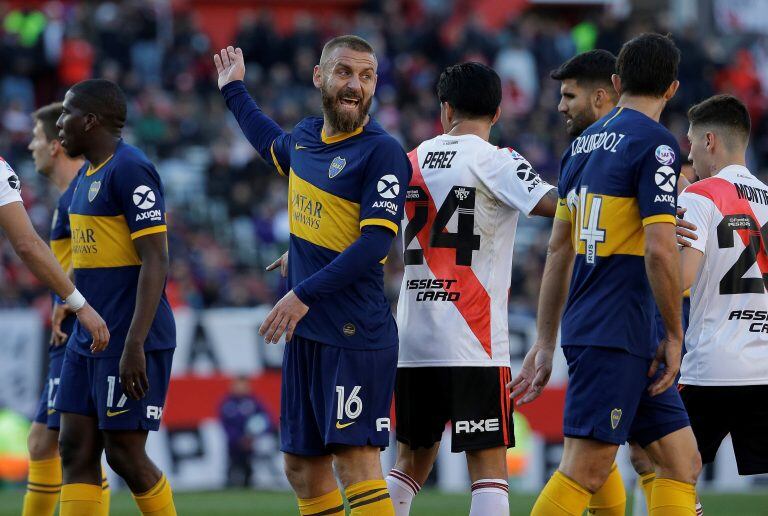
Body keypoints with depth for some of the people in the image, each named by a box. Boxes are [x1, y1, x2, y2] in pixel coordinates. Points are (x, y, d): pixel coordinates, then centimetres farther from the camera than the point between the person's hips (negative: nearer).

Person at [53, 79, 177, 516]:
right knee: (77, 451, 4)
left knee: (125, 453, -5)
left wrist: (133, 345, -24)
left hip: (129, 346, -9)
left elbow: (155, 261, -19)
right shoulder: (89, 175, 16)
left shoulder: (130, 171, -14)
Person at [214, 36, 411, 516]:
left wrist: (305, 294, -22)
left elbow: (375, 243, -20)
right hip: (306, 332, 8)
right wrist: (235, 92, 49)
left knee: (355, 458, -14)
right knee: (302, 467, 11)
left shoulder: (383, 152, -12)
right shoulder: (305, 136, 12)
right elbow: (274, 145, 38)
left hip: (356, 334, -8)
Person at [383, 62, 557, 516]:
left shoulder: (412, 161, 12)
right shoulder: (494, 160, -5)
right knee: (489, 462, -4)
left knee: (413, 462, 15)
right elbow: (556, 206, -20)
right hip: (474, 342, -5)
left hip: (413, 340, 5)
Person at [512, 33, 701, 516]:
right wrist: (674, 335, -7)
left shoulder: (585, 142, 15)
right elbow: (659, 250, -17)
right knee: (586, 470, -10)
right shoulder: (656, 143, -9)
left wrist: (545, 343, 22)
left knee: (682, 460, 8)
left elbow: (559, 249, 18)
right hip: (618, 333, -8)